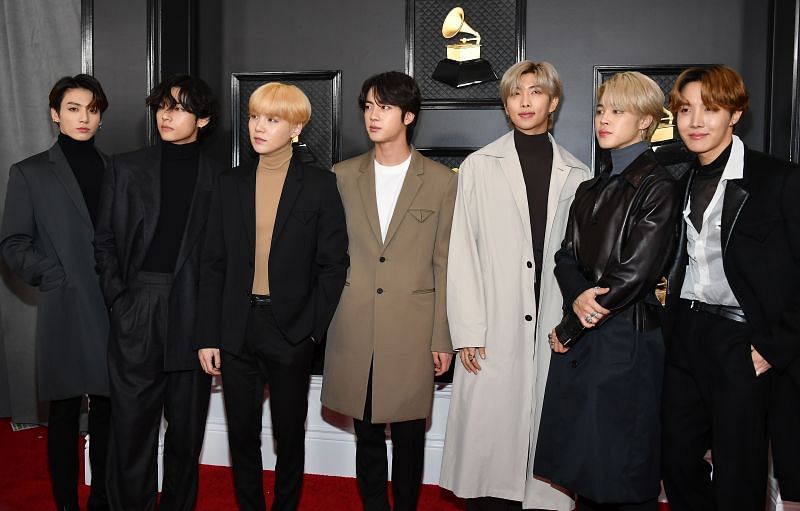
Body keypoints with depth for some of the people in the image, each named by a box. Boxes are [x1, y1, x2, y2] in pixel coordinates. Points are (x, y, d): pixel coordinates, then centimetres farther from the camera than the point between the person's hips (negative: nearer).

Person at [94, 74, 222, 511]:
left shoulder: (217, 178, 5)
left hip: (194, 319, 0)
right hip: (136, 315, 0)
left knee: (186, 426, 10)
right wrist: (118, 299, -3)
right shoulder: (125, 168, 7)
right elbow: (104, 241, 8)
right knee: (131, 425, 3)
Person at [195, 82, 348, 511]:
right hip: (237, 328, 3)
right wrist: (208, 335, 0)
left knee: (289, 435, 11)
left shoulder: (320, 185, -3)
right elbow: (213, 264, 5)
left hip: (290, 330, -2)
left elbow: (333, 263, -3)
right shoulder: (231, 185, 6)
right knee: (242, 433, 11)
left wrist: (311, 328, -10)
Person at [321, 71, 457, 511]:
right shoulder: (343, 176, 7)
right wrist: (322, 319, 6)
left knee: (408, 436, 7)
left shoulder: (441, 181, 1)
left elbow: (444, 264, 1)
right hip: (354, 330, 2)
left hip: (411, 331, -2)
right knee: (367, 434, 11)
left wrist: (442, 338, -1)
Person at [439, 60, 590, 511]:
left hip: (555, 332, 1)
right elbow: (462, 254, 1)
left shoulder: (577, 176, 8)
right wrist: (467, 331, -6)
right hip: (495, 333, -1)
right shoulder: (479, 167, 4)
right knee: (488, 444, 1)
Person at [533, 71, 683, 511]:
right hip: (578, 336, 7)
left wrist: (569, 327, -9)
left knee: (623, 463, 4)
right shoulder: (593, 187, 14)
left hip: (626, 339, -7)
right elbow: (566, 256, 9)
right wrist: (578, 296, -14)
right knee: (584, 462, 13)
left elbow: (634, 273, -14)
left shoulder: (657, 187, -8)